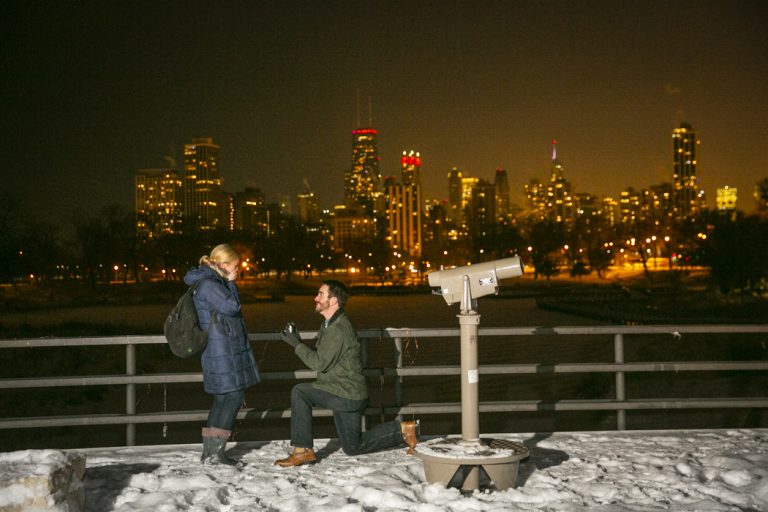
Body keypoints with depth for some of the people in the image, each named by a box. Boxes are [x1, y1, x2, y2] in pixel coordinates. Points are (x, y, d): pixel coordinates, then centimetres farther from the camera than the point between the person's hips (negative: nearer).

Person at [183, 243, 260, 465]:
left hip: (227, 350, 11)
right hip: (221, 351, -11)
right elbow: (231, 306, -17)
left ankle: (210, 451, 16)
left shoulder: (215, 282, 18)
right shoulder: (208, 285, -14)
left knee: (223, 399, 12)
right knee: (234, 396, -10)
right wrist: (230, 283, -8)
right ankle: (215, 452, -7)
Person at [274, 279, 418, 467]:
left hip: (347, 396, -10)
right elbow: (318, 357, 11)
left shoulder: (338, 329, -23)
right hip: (340, 393, 10)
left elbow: (319, 363, -23)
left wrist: (297, 344, -16)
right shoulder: (330, 324, 11)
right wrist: (298, 342, 0)